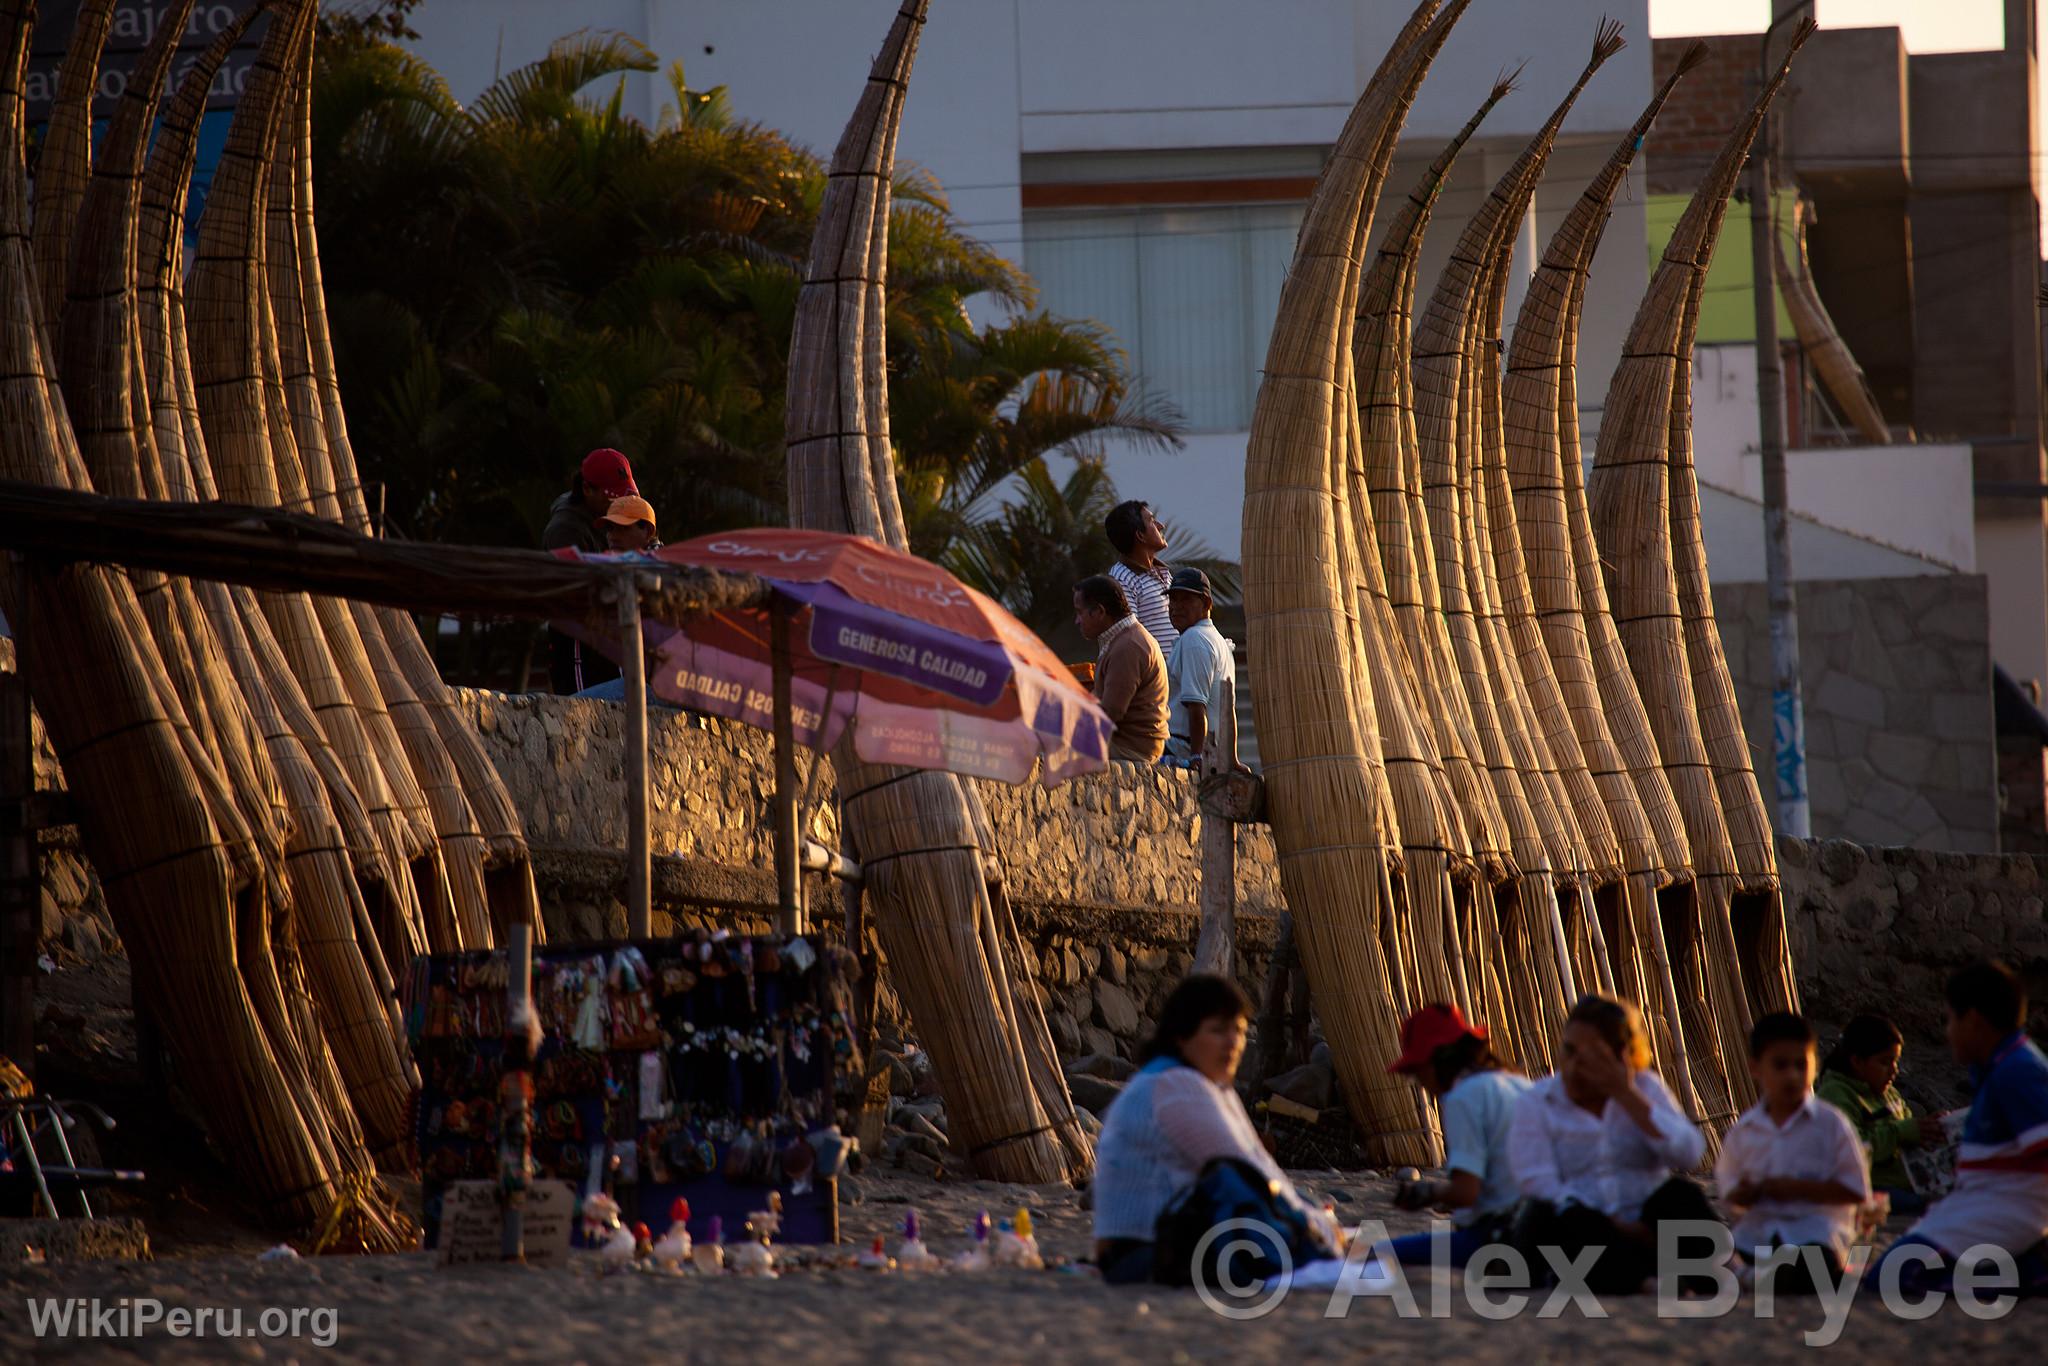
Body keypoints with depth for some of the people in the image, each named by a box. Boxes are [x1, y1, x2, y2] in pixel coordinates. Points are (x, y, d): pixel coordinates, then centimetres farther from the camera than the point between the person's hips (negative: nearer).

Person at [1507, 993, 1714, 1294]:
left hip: (1641, 1230, 2)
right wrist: (1616, 1227, -20)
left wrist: (1628, 1097, -9)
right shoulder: (1536, 1103, 6)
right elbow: (1538, 1184, -10)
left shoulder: (1645, 1088, 12)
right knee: (1545, 1216, -33)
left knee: (1680, 1195, -26)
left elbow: (1689, 1156, -5)